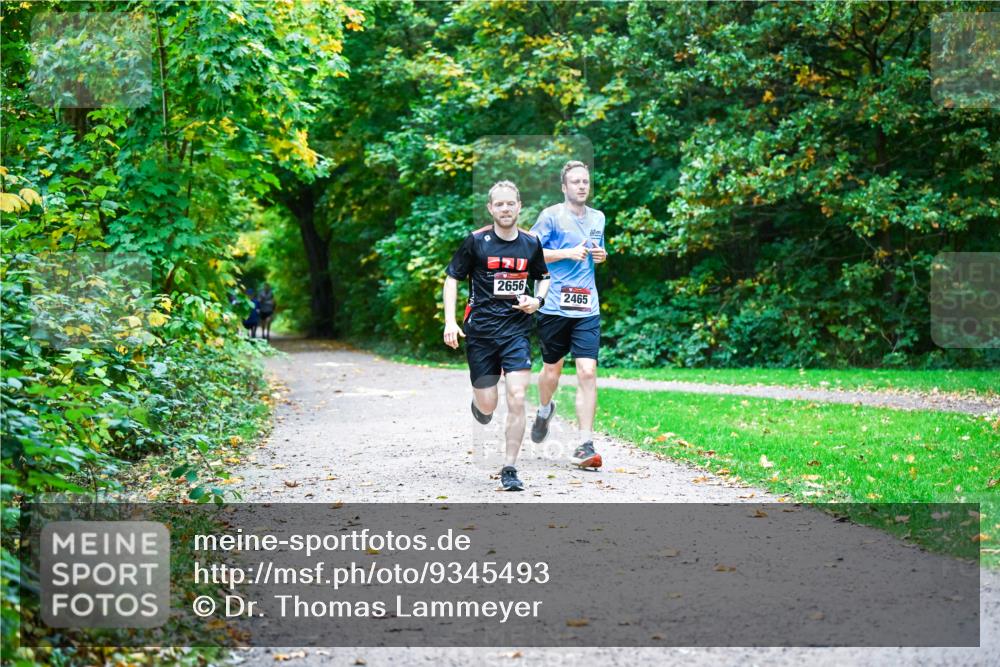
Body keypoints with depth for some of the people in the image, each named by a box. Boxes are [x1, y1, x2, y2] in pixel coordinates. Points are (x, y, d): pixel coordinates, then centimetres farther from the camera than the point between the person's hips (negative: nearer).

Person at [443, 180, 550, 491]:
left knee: (517, 399, -12)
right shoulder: (476, 241, -4)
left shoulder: (531, 243, 4)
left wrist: (538, 300, 0)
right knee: (487, 406, 3)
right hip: (480, 329, -1)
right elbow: (452, 278, 3)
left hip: (517, 329, 1)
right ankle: (479, 400, 43)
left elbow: (544, 277, 21)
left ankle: (509, 469, -2)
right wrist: (450, 322, -7)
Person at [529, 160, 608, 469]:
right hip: (554, 305, -3)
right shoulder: (551, 216, -3)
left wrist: (602, 256, 8)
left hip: (587, 308, 3)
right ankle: (544, 409, 47)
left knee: (587, 372, -10)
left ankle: (585, 445, -9)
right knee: (552, 368, 13)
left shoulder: (598, 218, 14)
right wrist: (567, 253, -15)